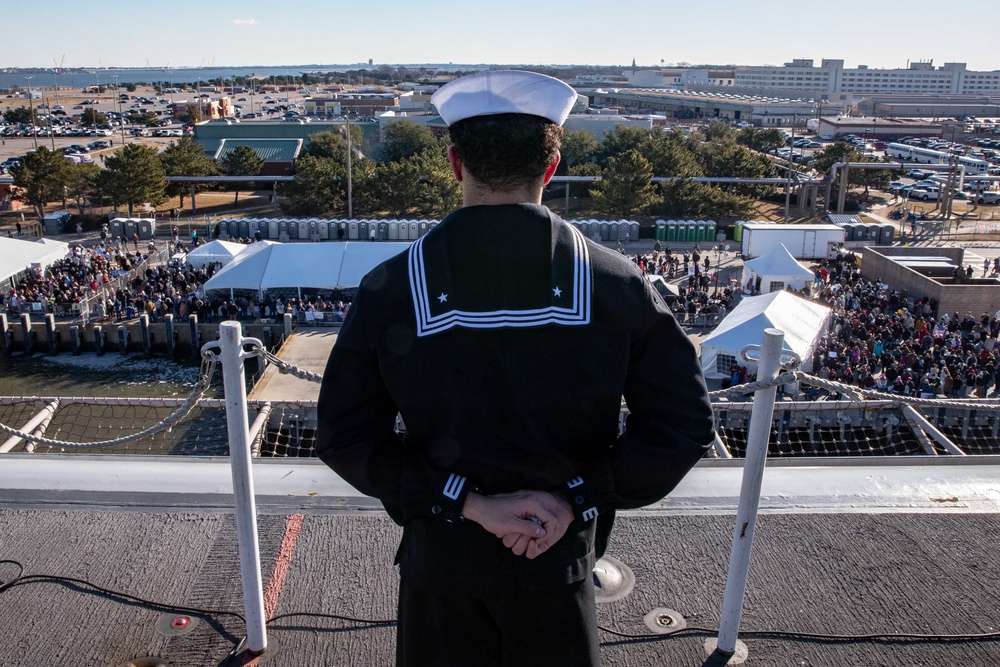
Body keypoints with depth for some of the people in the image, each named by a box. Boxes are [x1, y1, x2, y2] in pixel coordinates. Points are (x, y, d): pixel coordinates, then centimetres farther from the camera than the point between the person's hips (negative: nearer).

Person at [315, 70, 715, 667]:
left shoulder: (389, 290, -13)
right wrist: (575, 496, -12)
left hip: (440, 571, 0)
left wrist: (468, 500, -13)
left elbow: (344, 436, -11)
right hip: (560, 571, 1)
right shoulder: (615, 284, -13)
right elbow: (685, 426, -11)